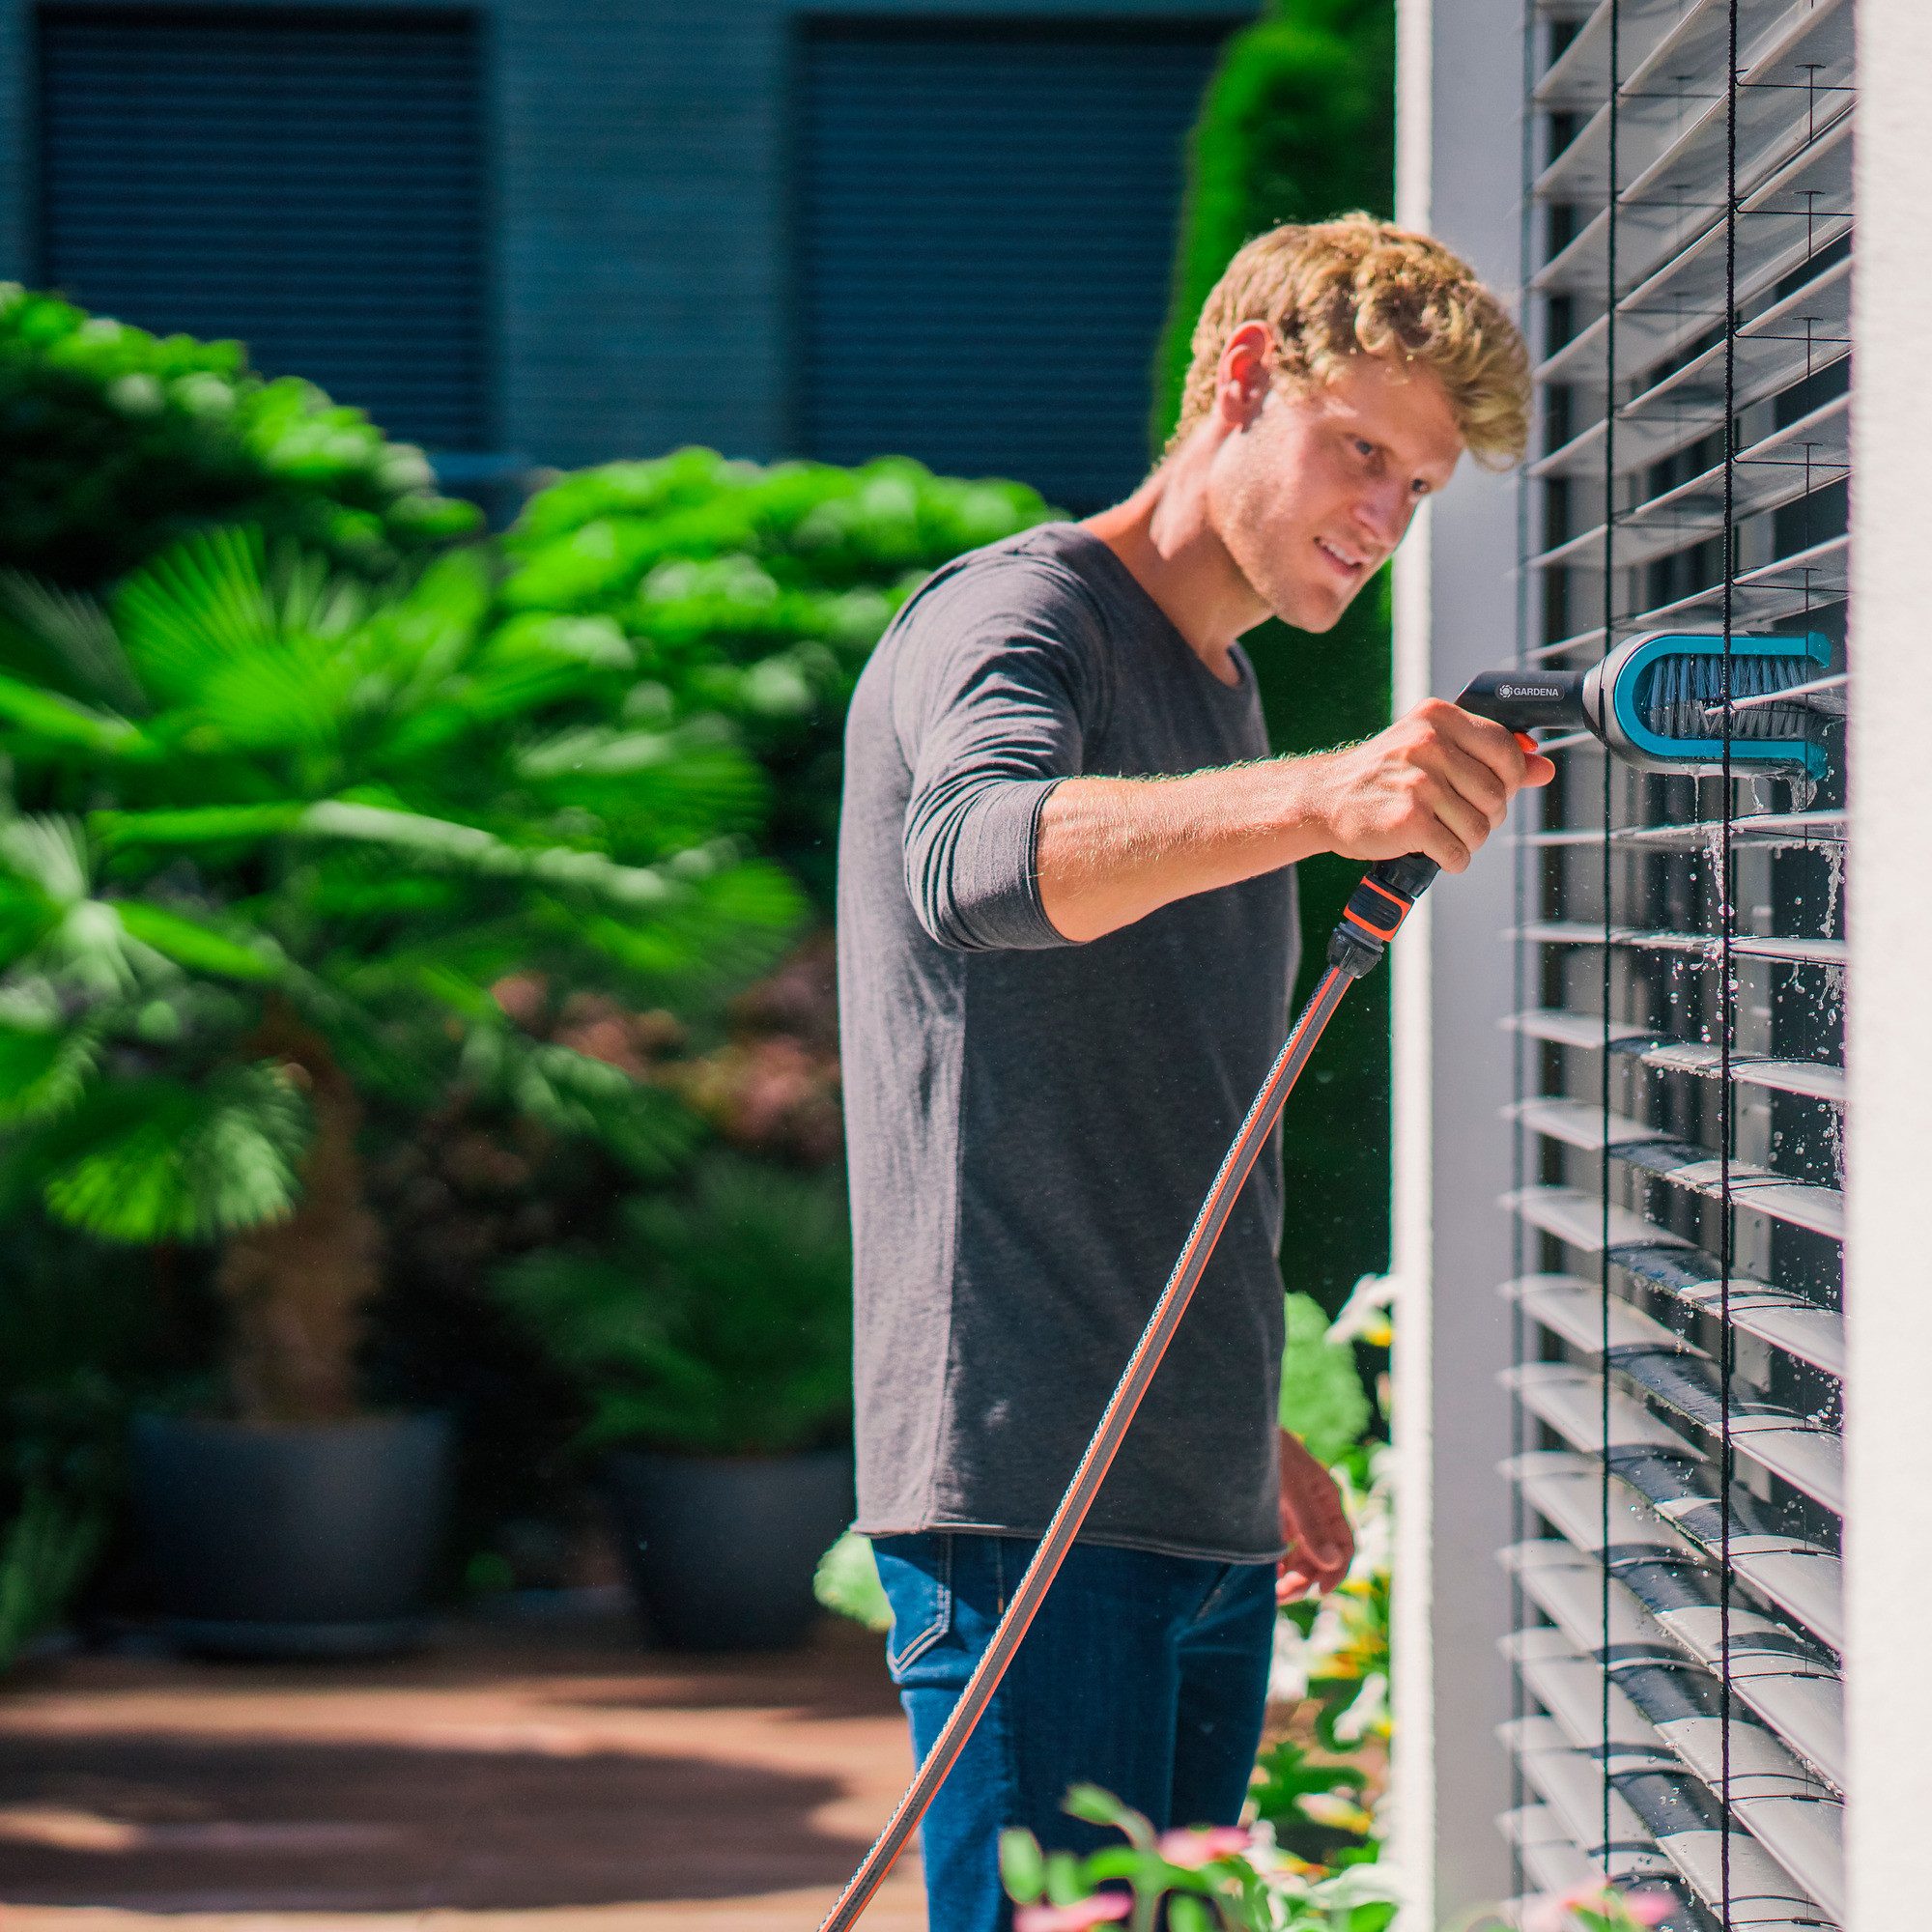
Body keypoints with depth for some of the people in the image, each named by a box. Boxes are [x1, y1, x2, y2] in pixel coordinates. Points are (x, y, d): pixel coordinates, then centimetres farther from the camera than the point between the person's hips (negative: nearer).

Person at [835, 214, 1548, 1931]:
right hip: (1026, 1487, -8)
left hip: (1205, 1513, 8)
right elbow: (979, 856, -31)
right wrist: (1319, 800, -46)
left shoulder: (1222, 691, 23)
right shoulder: (1013, 618, -5)